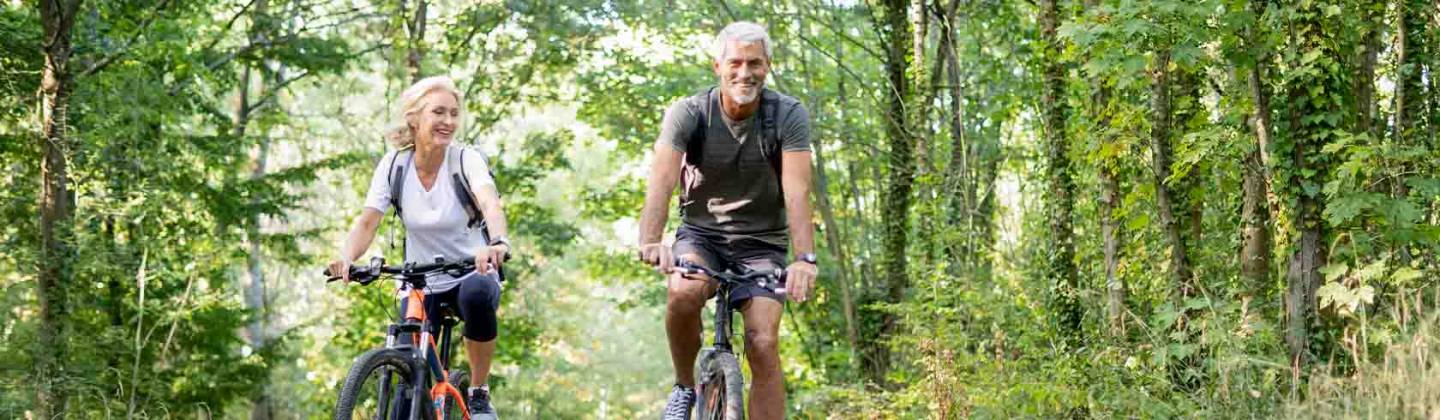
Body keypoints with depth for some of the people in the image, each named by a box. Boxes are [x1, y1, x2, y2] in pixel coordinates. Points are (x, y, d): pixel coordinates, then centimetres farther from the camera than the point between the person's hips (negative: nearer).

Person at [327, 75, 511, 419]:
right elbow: (367, 223, -15)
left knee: (477, 295, -37)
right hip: (420, 284, 2)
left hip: (471, 274, -2)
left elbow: (490, 203, -34)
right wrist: (346, 258, -37)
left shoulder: (466, 160, -15)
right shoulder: (394, 165, -7)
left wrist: (497, 243, -57)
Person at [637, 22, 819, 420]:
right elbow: (662, 181, -27)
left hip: (762, 243, 0)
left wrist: (804, 258, -40)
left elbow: (797, 190, -24)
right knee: (683, 293, -32)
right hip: (701, 234, 0)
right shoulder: (688, 113, -14)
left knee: (763, 345, -17)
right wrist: (650, 242, -46)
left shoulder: (789, 115, -13)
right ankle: (685, 387, -6)